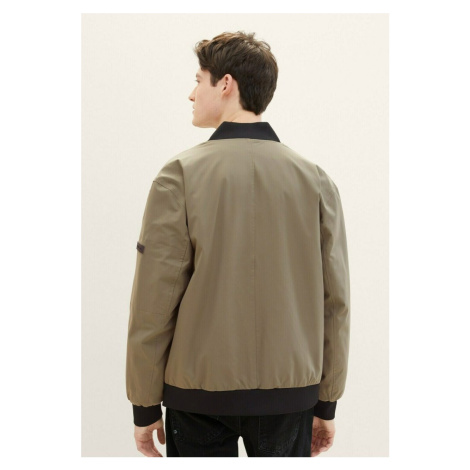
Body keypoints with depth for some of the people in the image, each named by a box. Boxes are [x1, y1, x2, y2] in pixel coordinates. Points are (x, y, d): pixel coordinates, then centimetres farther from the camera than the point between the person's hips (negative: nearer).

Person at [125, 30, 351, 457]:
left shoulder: (181, 176, -9)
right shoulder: (317, 180, -1)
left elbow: (153, 305, -10)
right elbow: (335, 302, 1)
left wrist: (145, 406, 1)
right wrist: (327, 404, 10)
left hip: (200, 393, -2)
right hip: (292, 391, 3)